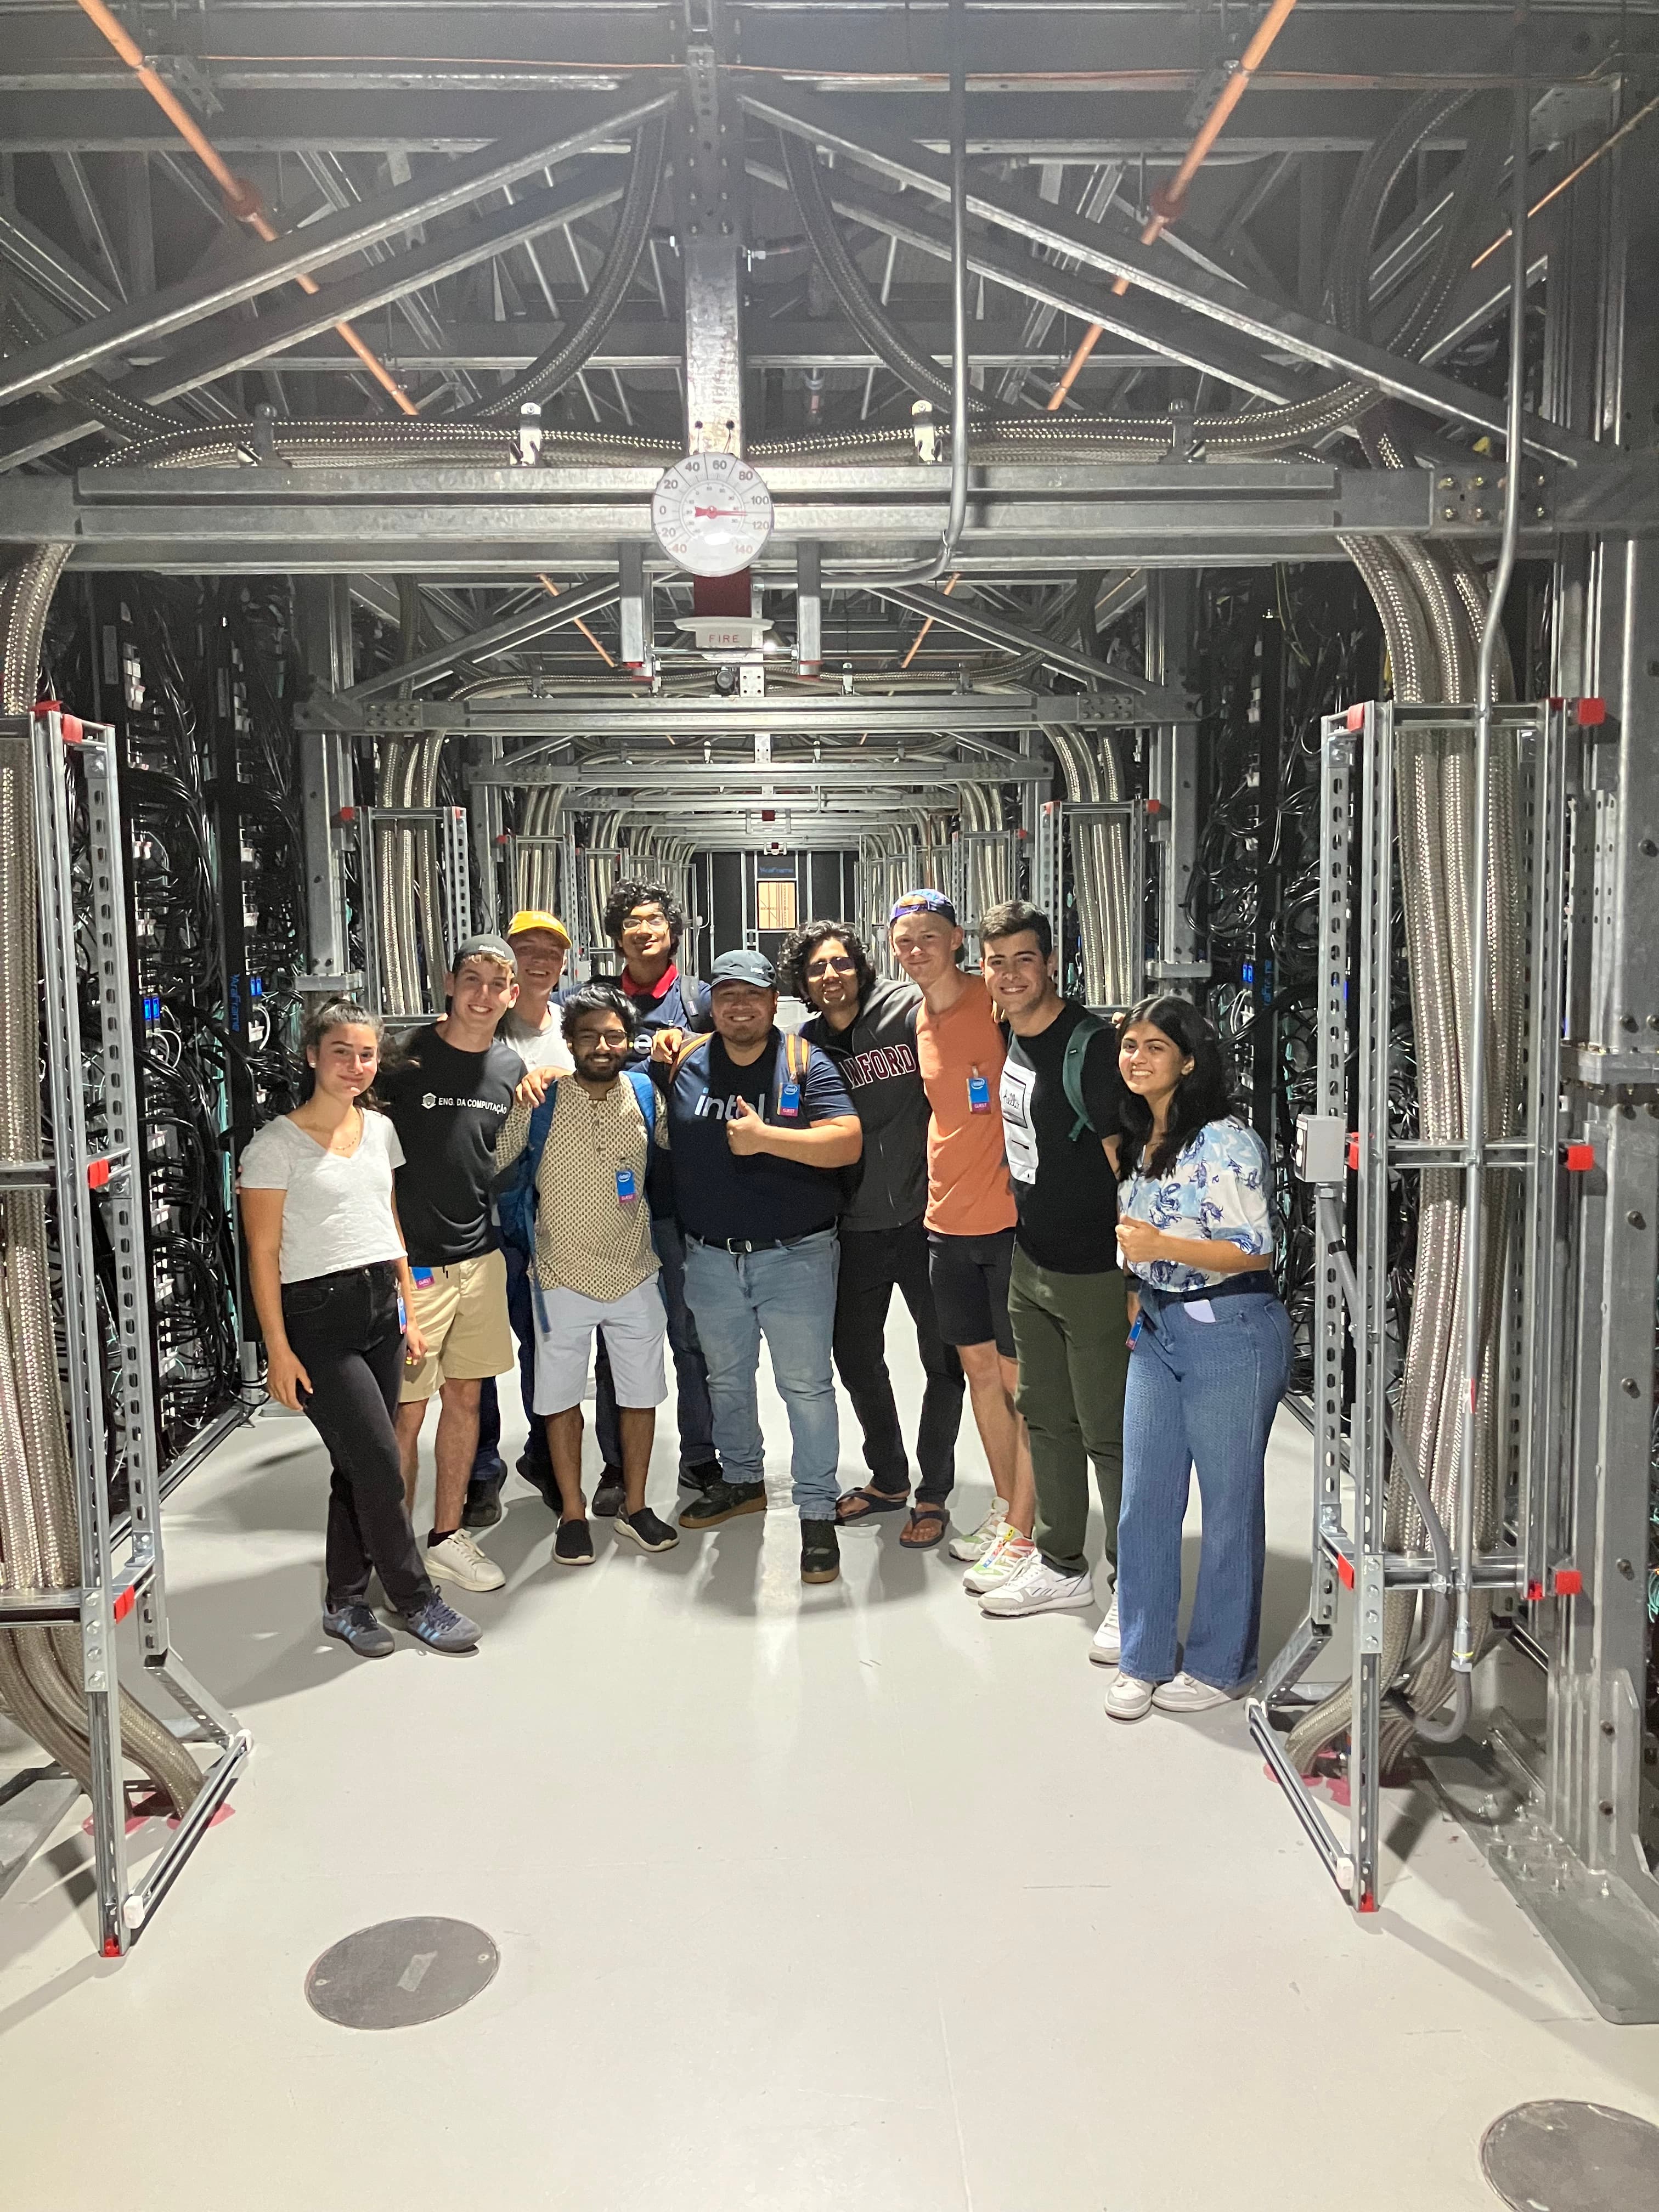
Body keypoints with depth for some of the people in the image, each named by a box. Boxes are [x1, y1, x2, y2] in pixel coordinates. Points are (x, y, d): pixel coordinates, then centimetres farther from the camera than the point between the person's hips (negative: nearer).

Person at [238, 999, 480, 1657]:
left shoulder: (380, 1129, 10)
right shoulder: (277, 1144, -8)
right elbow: (263, 1254, -8)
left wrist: (409, 1312, 12)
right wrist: (279, 1350, -11)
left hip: (381, 1307, 6)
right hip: (317, 1315, -6)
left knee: (359, 1465, 11)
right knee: (380, 1465, -5)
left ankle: (345, 1603, 25)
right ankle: (415, 1600, 12)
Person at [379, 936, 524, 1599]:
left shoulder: (510, 1068, 7)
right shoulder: (406, 1058, -10)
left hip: (480, 1257, 6)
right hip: (411, 1263, -5)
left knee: (465, 1398, 13)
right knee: (406, 1411, 0)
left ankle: (447, 1536, 27)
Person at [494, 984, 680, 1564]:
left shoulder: (645, 1095, -4)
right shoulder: (539, 1101, -10)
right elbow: (490, 1164, -2)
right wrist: (518, 1236, -2)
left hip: (635, 1274, 2)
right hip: (562, 1277, -2)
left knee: (642, 1394, 11)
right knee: (562, 1397, 8)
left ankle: (634, 1507, 28)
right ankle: (572, 1514, 24)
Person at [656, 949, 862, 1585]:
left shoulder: (805, 1064, -7)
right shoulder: (685, 1064, 2)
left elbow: (848, 1143, -16)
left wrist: (766, 1136, -24)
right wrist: (659, 1057, -2)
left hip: (796, 1256, -4)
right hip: (711, 1258, 4)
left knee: (807, 1385, 0)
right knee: (726, 1380, 19)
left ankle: (817, 1511, 11)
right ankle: (743, 1480, 39)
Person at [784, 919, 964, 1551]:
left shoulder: (908, 1010, -9)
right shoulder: (806, 1047, 4)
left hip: (924, 1216, -4)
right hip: (856, 1227, 4)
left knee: (944, 1361, 7)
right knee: (855, 1357, 16)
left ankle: (932, 1494, 26)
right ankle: (888, 1480, 38)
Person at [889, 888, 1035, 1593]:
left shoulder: (997, 1001, -11)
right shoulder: (919, 1018, 10)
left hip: (1010, 1216, -7)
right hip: (947, 1219, 7)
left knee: (1022, 1378, 1)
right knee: (979, 1368, 15)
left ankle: (1022, 1534, 9)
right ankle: (1005, 1507, 29)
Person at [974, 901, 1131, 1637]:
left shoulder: (1090, 1045, -17)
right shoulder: (1008, 1042, 7)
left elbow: (1125, 1163, -17)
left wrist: (1135, 1278, -18)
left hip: (1092, 1272, -8)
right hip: (1029, 1264, 8)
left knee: (1109, 1433, 0)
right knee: (1045, 1418, 18)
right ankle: (1061, 1565, 34)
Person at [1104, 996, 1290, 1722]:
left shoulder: (1223, 1143, -15)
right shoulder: (1140, 1138, 10)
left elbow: (1257, 1252, -17)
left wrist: (1161, 1247, -25)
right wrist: (1141, 1292, 15)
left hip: (1230, 1335, -8)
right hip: (1159, 1332, 8)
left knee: (1228, 1504, 6)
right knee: (1144, 1498, 9)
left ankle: (1219, 1665, 22)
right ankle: (1143, 1659, 22)